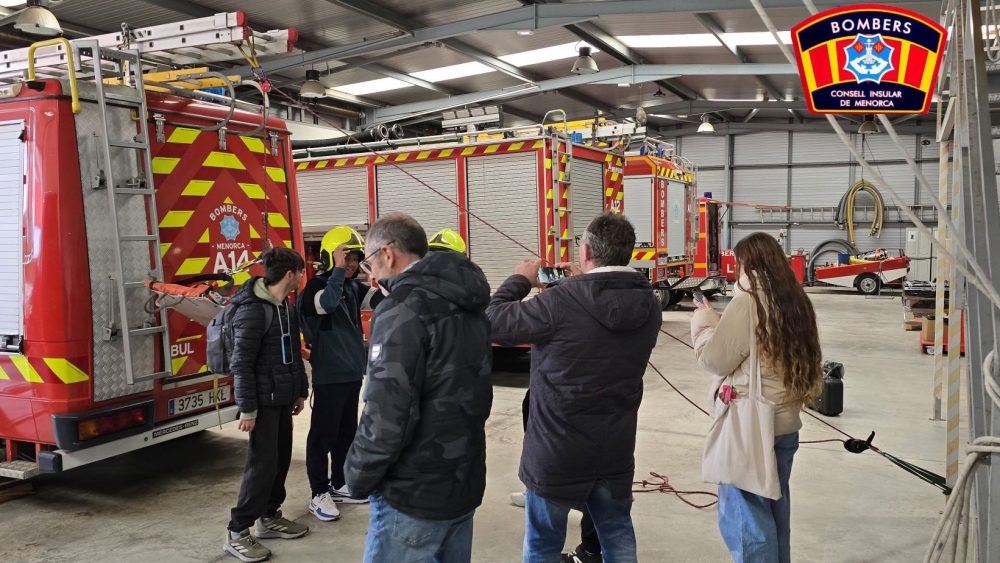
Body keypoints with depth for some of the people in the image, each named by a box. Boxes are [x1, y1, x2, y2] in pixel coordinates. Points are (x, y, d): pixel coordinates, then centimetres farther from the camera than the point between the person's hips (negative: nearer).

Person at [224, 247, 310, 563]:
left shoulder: (285, 306, 10)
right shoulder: (252, 310, -19)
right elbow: (241, 364, -19)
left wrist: (300, 391, 19)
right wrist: (247, 409, -19)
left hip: (283, 399, 9)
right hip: (263, 401, -9)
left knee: (281, 459, 14)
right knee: (262, 464, -6)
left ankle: (269, 518, 28)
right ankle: (237, 533, 5)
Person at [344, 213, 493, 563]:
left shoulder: (403, 312, -19)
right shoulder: (467, 307, 7)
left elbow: (387, 416, -24)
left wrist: (358, 478, -10)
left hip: (414, 494, -8)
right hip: (465, 483, 8)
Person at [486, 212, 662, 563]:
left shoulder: (561, 302, -24)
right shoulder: (648, 306, -4)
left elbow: (495, 322, -14)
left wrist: (520, 280, 1)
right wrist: (582, 285, 13)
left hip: (558, 449, -5)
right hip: (616, 448, 5)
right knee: (617, 533, 22)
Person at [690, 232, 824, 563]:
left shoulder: (747, 301, -15)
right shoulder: (795, 301, 8)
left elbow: (714, 359, -13)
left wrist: (703, 322, 3)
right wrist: (719, 321, 12)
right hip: (784, 422, 8)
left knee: (744, 516, 0)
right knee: (774, 510, 18)